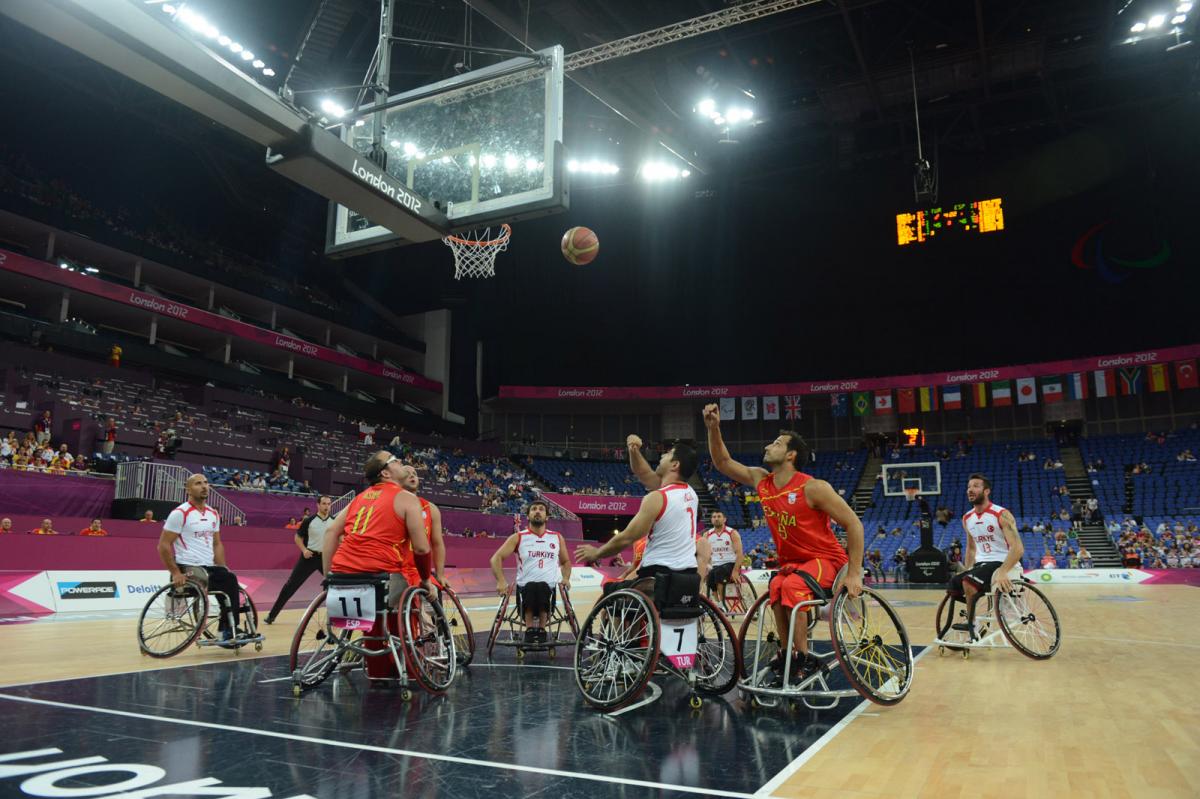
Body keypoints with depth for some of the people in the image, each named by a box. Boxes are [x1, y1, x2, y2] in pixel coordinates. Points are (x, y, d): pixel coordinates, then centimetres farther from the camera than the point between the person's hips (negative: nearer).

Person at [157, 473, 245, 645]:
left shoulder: (213, 514, 13)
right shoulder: (180, 513, -9)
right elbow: (163, 545, -10)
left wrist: (223, 568, 7)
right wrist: (175, 573, -15)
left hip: (209, 566, 7)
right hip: (188, 567, -7)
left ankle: (229, 630, -6)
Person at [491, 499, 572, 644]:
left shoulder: (557, 538, 14)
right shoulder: (518, 538, 6)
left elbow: (566, 562, 27)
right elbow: (496, 558, 1)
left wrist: (565, 578, 6)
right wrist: (501, 581, -14)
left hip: (549, 588, 1)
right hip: (524, 588, -1)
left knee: (543, 588, -35)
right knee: (530, 587, -37)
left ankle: (541, 629, -17)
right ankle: (529, 629, -19)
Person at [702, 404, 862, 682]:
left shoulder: (814, 488, -19)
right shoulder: (761, 480, 0)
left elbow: (854, 525, -16)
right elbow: (723, 463, 9)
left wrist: (854, 573, -19)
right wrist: (713, 428, -6)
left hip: (826, 560, -5)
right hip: (791, 561, 5)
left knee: (791, 588, -32)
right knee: (775, 589, -27)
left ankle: (803, 658, -19)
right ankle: (788, 651, -14)